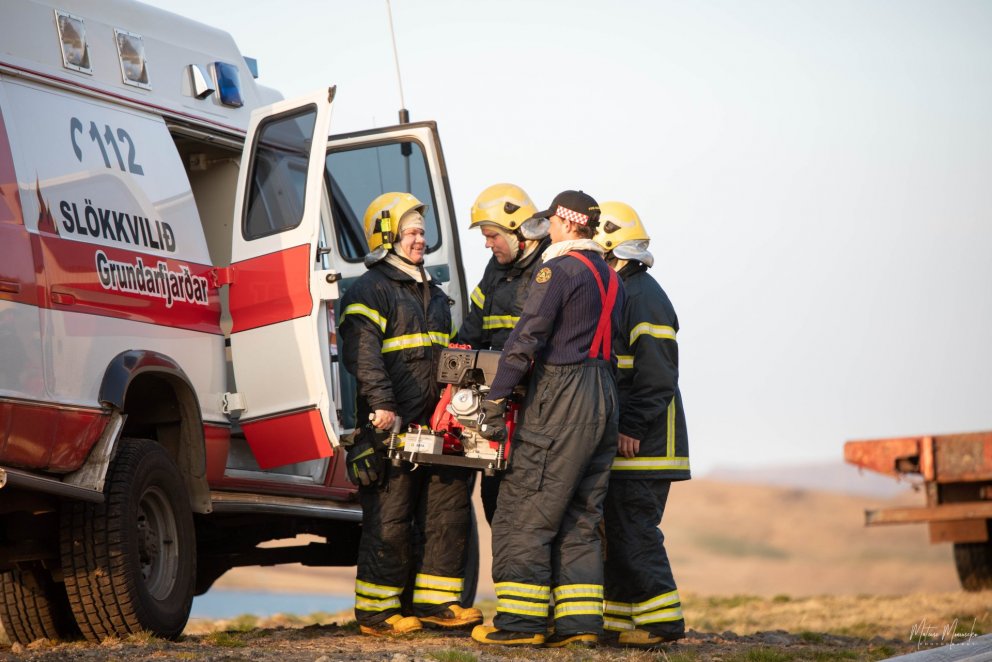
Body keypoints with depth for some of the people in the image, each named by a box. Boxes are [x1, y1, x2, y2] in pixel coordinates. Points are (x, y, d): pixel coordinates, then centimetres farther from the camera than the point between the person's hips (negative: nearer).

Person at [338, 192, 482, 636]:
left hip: (435, 426, 8)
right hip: (392, 428, -8)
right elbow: (362, 353, -17)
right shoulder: (370, 290, -5)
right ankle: (376, 610, 2)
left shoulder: (434, 295, 22)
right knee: (390, 520, -5)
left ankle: (434, 600, 14)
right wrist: (382, 404, -27)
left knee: (449, 510, 6)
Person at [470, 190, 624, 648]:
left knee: (524, 512, -4)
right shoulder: (611, 278, 17)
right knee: (580, 517, 11)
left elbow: (526, 338, -15)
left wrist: (495, 398, -13)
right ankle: (580, 621, 7)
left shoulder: (559, 270, -9)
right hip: (604, 399, 8)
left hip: (561, 395, -8)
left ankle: (521, 620, -6)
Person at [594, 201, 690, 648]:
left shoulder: (644, 296, -12)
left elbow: (657, 376, -18)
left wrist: (632, 429, -22)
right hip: (619, 443, 10)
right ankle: (621, 616, 16)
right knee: (617, 530, 11)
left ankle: (661, 620, -5)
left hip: (644, 444, -10)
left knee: (633, 531, -9)